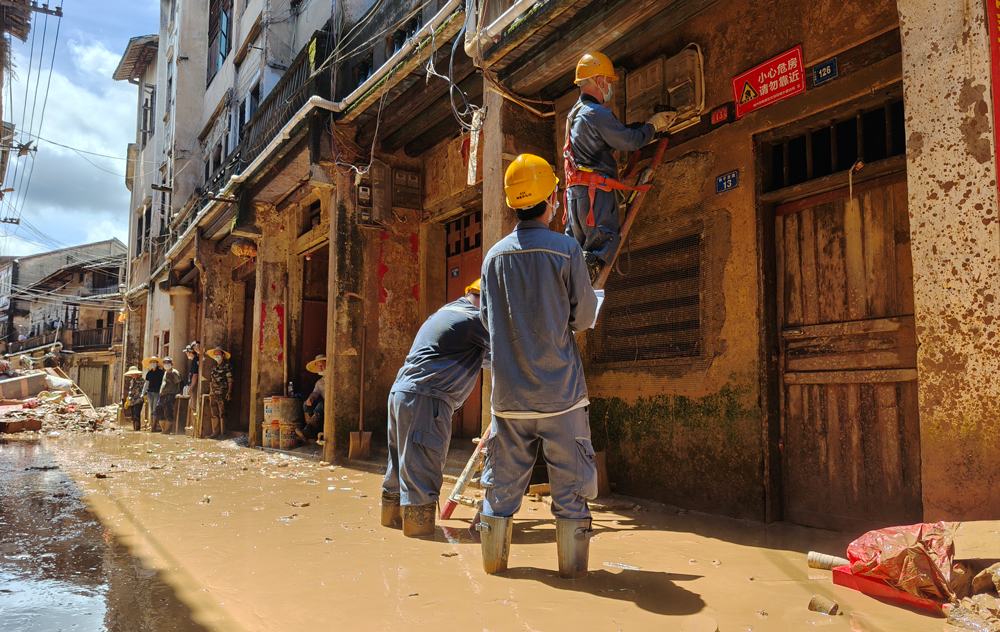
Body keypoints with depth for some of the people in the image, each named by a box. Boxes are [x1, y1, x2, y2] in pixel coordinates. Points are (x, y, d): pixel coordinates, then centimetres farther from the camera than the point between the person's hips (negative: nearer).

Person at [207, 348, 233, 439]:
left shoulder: (227, 366, 0)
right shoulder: (214, 367, 20)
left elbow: (230, 380, -6)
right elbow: (210, 381, 23)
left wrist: (229, 392, -16)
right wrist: (209, 392, 17)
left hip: (222, 394, -7)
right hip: (213, 394, 7)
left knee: (222, 414, -7)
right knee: (214, 414, 6)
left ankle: (223, 433, -5)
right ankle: (215, 432, 9)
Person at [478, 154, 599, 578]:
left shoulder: (494, 256, 2)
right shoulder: (566, 249, -9)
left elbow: (489, 320, 9)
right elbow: (584, 317, -4)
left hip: (508, 390, 4)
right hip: (559, 389, -3)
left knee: (503, 477, 13)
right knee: (568, 480, 8)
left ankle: (493, 557, 23)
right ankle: (572, 563, 16)